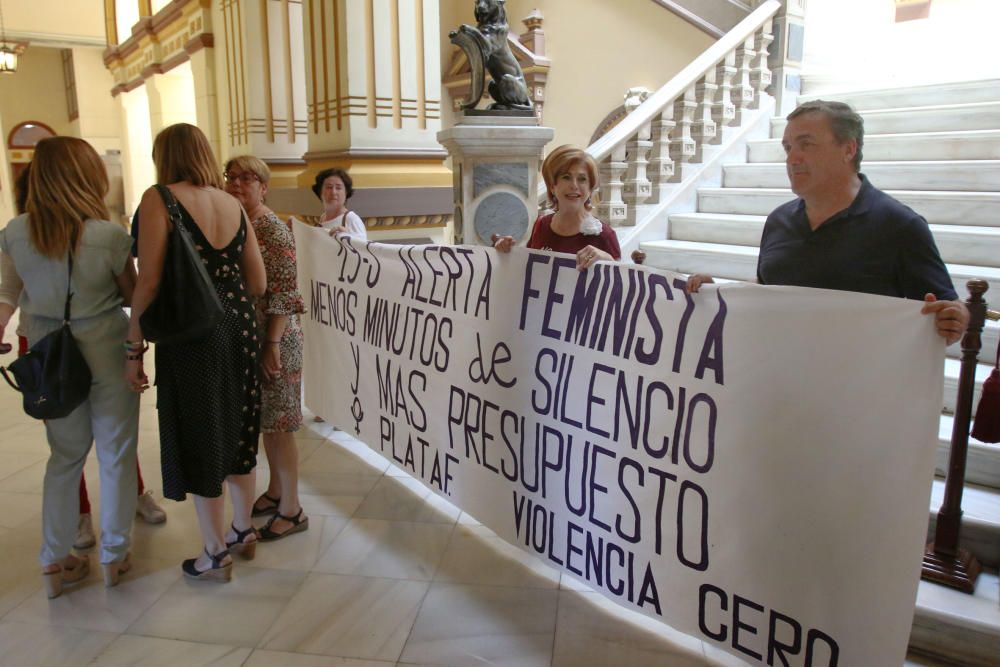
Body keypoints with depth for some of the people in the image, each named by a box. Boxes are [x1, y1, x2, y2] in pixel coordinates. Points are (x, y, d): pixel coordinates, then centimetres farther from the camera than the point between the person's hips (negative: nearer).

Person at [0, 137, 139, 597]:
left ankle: (54, 562, 25)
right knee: (116, 455, 11)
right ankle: (114, 556, 22)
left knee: (64, 456, 18)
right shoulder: (110, 236, -18)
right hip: (106, 351, -4)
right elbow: (132, 295, -4)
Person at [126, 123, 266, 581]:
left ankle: (216, 555, 20)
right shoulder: (233, 205, 8)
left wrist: (134, 348, -7)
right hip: (238, 326, 6)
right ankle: (242, 530, 35)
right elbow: (257, 283, 9)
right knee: (236, 429, 19)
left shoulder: (159, 199, -8)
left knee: (198, 439, 7)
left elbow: (148, 281, -14)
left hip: (190, 333, -6)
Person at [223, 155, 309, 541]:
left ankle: (291, 510, 11)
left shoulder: (273, 231, -13)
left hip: (272, 340, -8)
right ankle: (275, 492, 33)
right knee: (264, 420, 17)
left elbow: (285, 295, -17)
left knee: (277, 424, -1)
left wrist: (273, 345, -20)